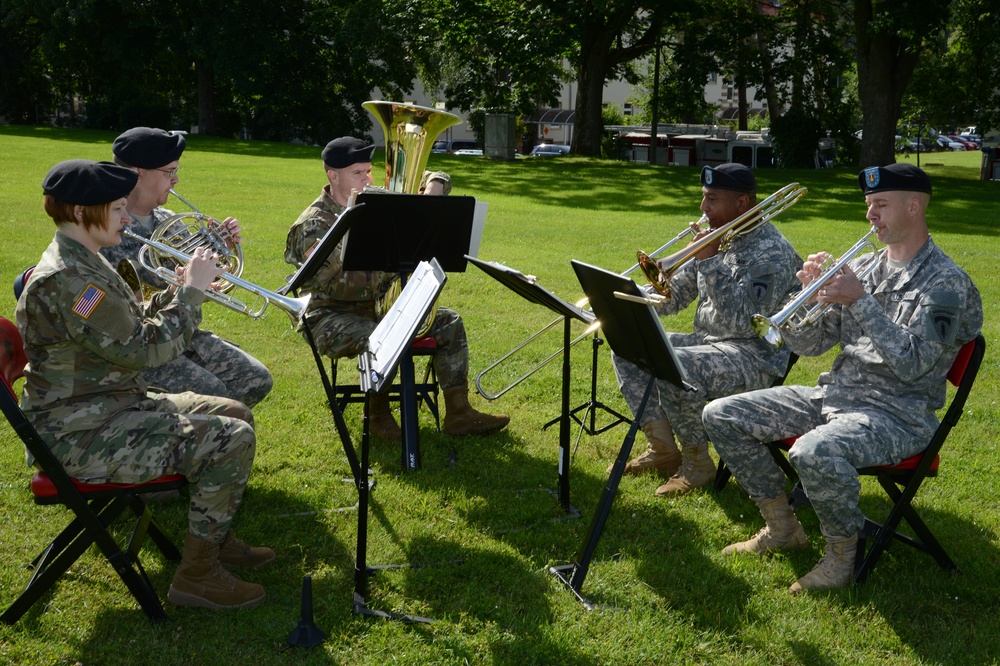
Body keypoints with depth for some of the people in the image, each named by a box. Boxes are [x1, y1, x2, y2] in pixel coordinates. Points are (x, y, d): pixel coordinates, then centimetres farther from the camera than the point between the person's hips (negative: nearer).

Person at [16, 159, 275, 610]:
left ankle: (215, 539, 26)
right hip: (82, 437, -11)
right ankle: (196, 575, -7)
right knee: (232, 440, -19)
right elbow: (146, 350, -25)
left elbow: (135, 331, 16)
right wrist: (192, 290, -14)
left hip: (112, 406, 11)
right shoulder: (64, 280, -24)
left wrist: (183, 291, 3)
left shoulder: (84, 264, 11)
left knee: (235, 414, 14)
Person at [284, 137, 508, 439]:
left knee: (449, 322, -5)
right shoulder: (314, 224, -13)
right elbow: (333, 285, -25)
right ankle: (378, 413, -11)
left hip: (378, 305, 8)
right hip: (334, 315, -7)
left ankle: (458, 414, -5)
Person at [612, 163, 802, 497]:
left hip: (755, 357, -10)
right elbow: (674, 295, 14)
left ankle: (697, 465, -12)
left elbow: (741, 322, -29)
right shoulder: (717, 237, 10)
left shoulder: (772, 253, -17)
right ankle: (662, 451, 7)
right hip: (707, 341, 10)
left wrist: (710, 262, -26)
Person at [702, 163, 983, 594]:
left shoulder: (946, 282, -9)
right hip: (836, 393, 8)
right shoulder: (861, 267, 11)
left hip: (897, 413, -8)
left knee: (813, 454, -38)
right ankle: (781, 528, 12)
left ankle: (842, 553, -9)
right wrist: (809, 291, -8)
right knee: (721, 416, -1)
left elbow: (913, 364, -22)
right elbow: (808, 345, 10)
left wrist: (860, 301, -24)